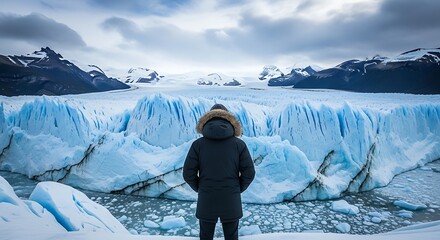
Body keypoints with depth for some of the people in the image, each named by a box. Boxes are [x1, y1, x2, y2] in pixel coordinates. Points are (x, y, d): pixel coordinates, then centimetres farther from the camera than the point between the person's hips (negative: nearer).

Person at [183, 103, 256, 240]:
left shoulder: (198, 144, -7)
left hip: (206, 202, 0)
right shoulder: (239, 144, -6)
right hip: (231, 202, 0)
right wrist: (238, 189, 10)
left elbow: (188, 174, -7)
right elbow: (249, 173, -7)